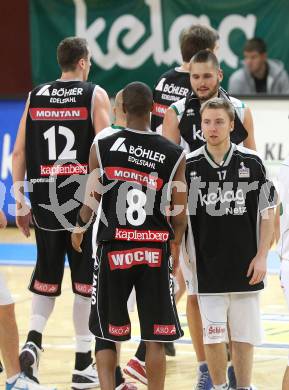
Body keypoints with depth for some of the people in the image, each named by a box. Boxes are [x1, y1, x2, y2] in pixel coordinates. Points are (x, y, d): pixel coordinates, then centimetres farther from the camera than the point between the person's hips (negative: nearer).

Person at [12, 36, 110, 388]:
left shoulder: (36, 97, 8)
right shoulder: (94, 95, -3)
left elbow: (19, 152, 6)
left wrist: (20, 201, 11)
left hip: (45, 200, 3)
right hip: (84, 199, -3)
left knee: (46, 278, 15)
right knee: (86, 280, 5)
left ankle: (32, 341, -7)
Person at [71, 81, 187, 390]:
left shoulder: (102, 148, -5)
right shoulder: (174, 155, -3)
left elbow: (90, 201, 0)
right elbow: (180, 212, -1)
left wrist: (79, 230, 20)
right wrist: (175, 242, 20)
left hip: (113, 248, 0)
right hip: (155, 251, 0)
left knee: (106, 333, 10)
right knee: (155, 335, 7)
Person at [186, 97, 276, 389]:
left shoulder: (251, 163, -1)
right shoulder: (189, 166, -1)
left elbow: (267, 213, 4)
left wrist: (261, 256, -3)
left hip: (245, 268, 0)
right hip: (207, 269, 0)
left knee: (244, 337, 6)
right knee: (212, 337, 2)